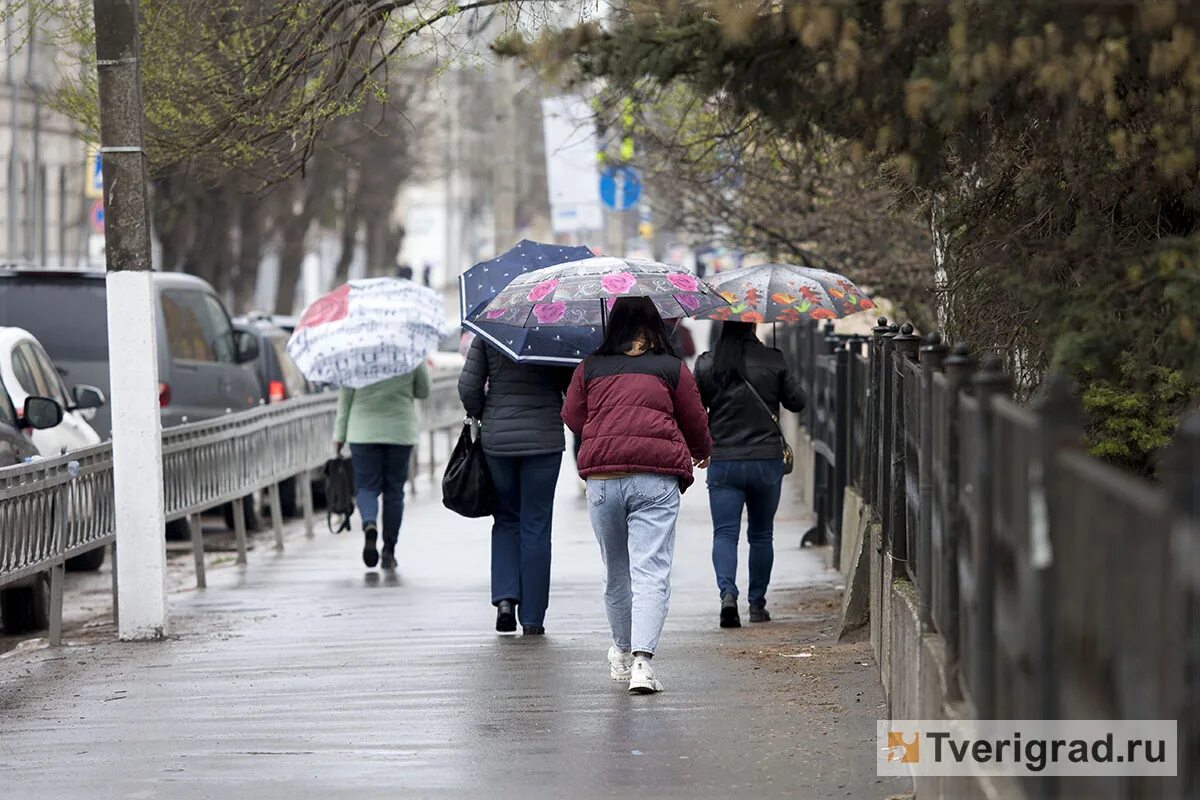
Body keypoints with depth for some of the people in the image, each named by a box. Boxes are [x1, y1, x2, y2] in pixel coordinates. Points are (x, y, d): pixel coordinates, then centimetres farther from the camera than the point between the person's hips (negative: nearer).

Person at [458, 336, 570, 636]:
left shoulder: (487, 334, -1)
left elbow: (468, 387, -3)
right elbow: (572, 387, -2)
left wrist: (479, 416, 13)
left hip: (498, 439, 1)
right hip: (544, 439, -1)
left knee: (506, 520, 18)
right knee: (536, 527, 5)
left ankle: (505, 596, -1)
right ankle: (532, 619, 5)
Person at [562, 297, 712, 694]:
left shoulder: (590, 369, 9)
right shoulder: (673, 368, 5)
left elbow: (572, 417, 15)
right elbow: (695, 423, 13)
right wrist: (702, 453, 34)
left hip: (602, 477, 2)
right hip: (657, 478, -2)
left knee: (616, 573, 18)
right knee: (651, 572, -8)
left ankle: (622, 652, 35)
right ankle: (642, 660, -23)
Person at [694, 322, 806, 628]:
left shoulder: (706, 364, -5)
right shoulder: (773, 361, -6)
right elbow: (797, 402, 3)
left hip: (723, 462, -1)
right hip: (766, 461, 1)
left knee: (725, 533, 1)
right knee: (761, 534, 14)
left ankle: (727, 592, -22)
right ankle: (757, 604, 18)